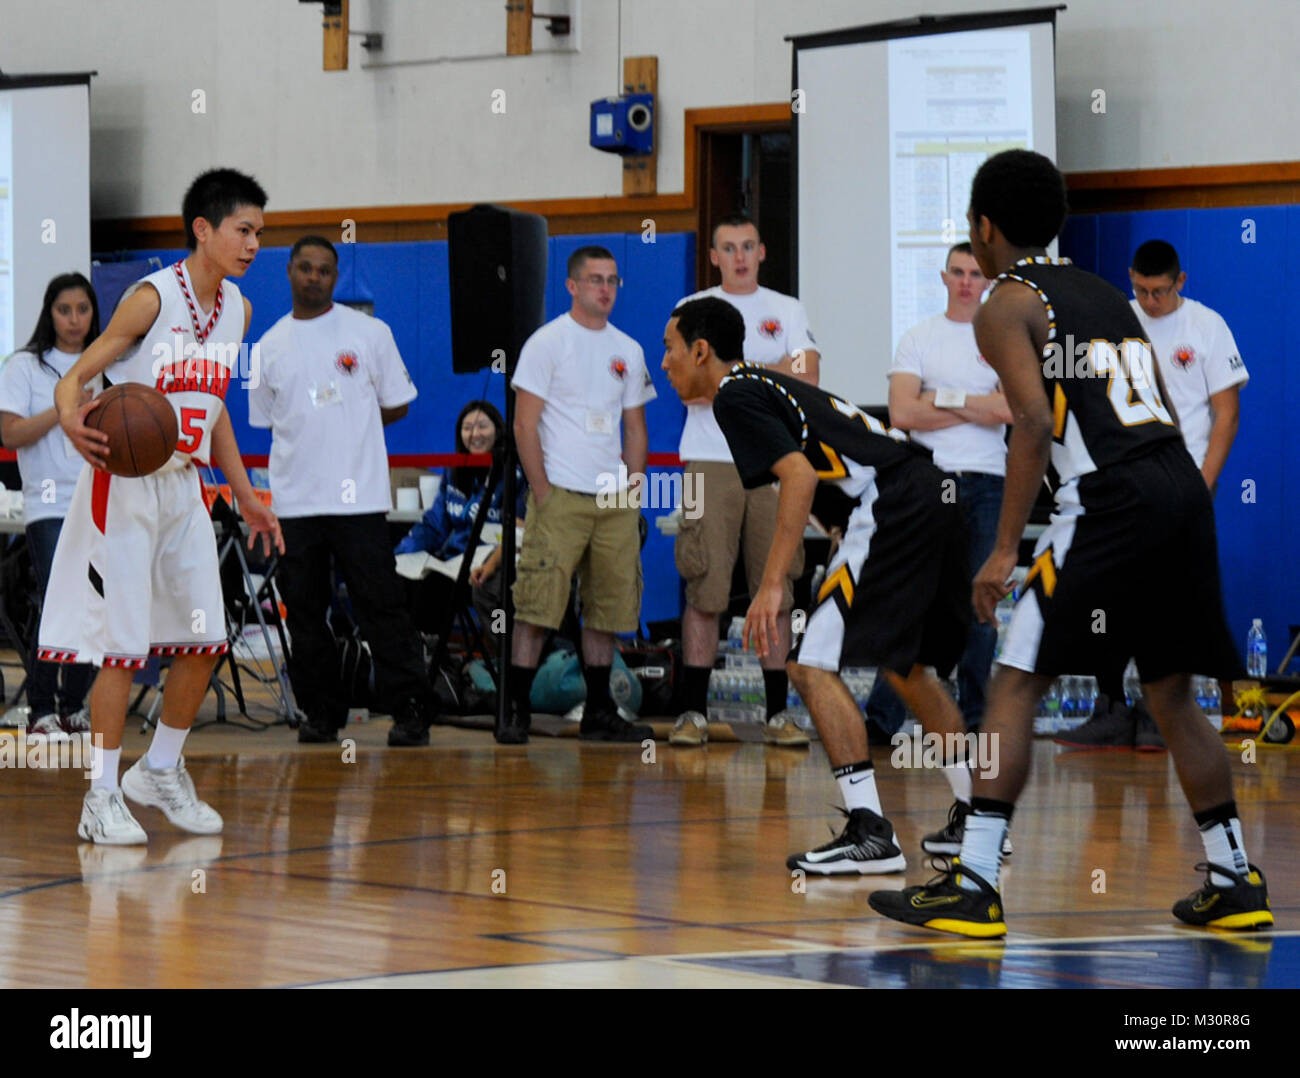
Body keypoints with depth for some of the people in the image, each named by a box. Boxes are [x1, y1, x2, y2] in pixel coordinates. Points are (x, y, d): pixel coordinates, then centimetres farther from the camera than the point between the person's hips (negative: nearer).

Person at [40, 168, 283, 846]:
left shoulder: (237, 309, 6)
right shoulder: (153, 298, -15)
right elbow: (74, 378, -16)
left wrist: (246, 497, 20)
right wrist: (73, 421, -39)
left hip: (184, 487, 7)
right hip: (124, 486, -7)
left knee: (205, 641, 8)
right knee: (123, 644, -7)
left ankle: (160, 771, 25)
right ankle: (102, 797, 2)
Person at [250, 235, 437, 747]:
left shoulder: (369, 333, 4)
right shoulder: (270, 346, 10)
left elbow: (397, 404, 7)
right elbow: (265, 420, 15)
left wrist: (348, 430, 2)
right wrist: (321, 434, 5)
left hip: (359, 497, -3)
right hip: (294, 499, 3)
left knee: (381, 608, -4)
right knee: (304, 613, 5)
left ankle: (410, 710, 0)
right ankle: (321, 712, 14)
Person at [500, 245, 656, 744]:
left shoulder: (628, 351, 14)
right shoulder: (547, 342, -3)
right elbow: (525, 425, -6)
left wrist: (633, 489, 8)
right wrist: (542, 493, -12)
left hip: (616, 501, 6)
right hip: (560, 497, -6)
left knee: (607, 610, 8)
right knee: (536, 608, -10)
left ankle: (599, 713, 15)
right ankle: (516, 712, -7)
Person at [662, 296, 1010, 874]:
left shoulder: (736, 397, -3)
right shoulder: (767, 384, 26)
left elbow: (800, 476, -16)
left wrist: (772, 586, -19)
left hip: (892, 510, -10)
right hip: (934, 497, 10)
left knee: (813, 664, -9)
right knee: (905, 664, 25)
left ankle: (871, 832, -14)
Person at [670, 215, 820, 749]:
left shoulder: (787, 311, 13)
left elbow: (808, 378, -2)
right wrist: (772, 375, -7)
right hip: (709, 464, -2)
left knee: (777, 591, 1)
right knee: (704, 591, -5)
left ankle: (779, 713, 5)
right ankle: (693, 711, -1)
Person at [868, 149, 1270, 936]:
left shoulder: (1007, 303, 3)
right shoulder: (1106, 294, 25)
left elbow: (1036, 423, -10)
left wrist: (1005, 551, -11)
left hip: (1111, 501, -7)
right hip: (1184, 488, 7)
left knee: (1016, 685, -2)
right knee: (1172, 695, 19)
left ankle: (974, 886, -7)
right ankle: (1234, 880, 21)